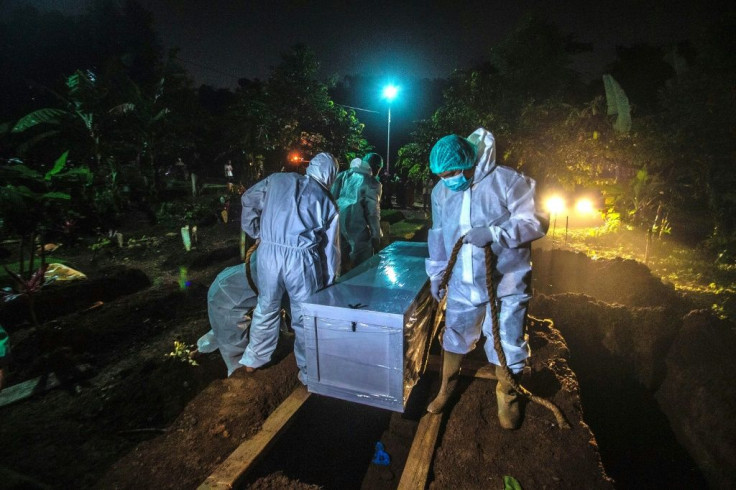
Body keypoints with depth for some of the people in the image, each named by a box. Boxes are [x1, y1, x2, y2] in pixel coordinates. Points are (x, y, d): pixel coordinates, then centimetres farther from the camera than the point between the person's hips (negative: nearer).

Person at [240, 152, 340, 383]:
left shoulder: (278, 180, 13)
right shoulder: (327, 201, 10)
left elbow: (248, 200, 16)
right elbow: (331, 248, 10)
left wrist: (255, 232, 26)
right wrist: (329, 282, 17)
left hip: (269, 252, 3)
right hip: (302, 258, -2)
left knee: (266, 308, 21)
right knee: (305, 317, 11)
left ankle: (253, 359, 41)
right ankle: (308, 371, 28)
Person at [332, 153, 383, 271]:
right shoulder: (372, 183, -10)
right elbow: (372, 212, -12)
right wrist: (376, 236, -6)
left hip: (338, 225, 7)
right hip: (357, 228, -7)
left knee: (341, 265, 17)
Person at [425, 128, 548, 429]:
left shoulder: (509, 181, -14)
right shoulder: (440, 192, 1)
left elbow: (536, 222, -16)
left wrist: (494, 232, -32)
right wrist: (436, 273, 13)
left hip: (506, 283, -3)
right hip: (462, 284, 4)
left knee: (506, 345, 10)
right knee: (453, 337, 16)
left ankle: (506, 395, 40)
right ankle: (446, 388, 41)